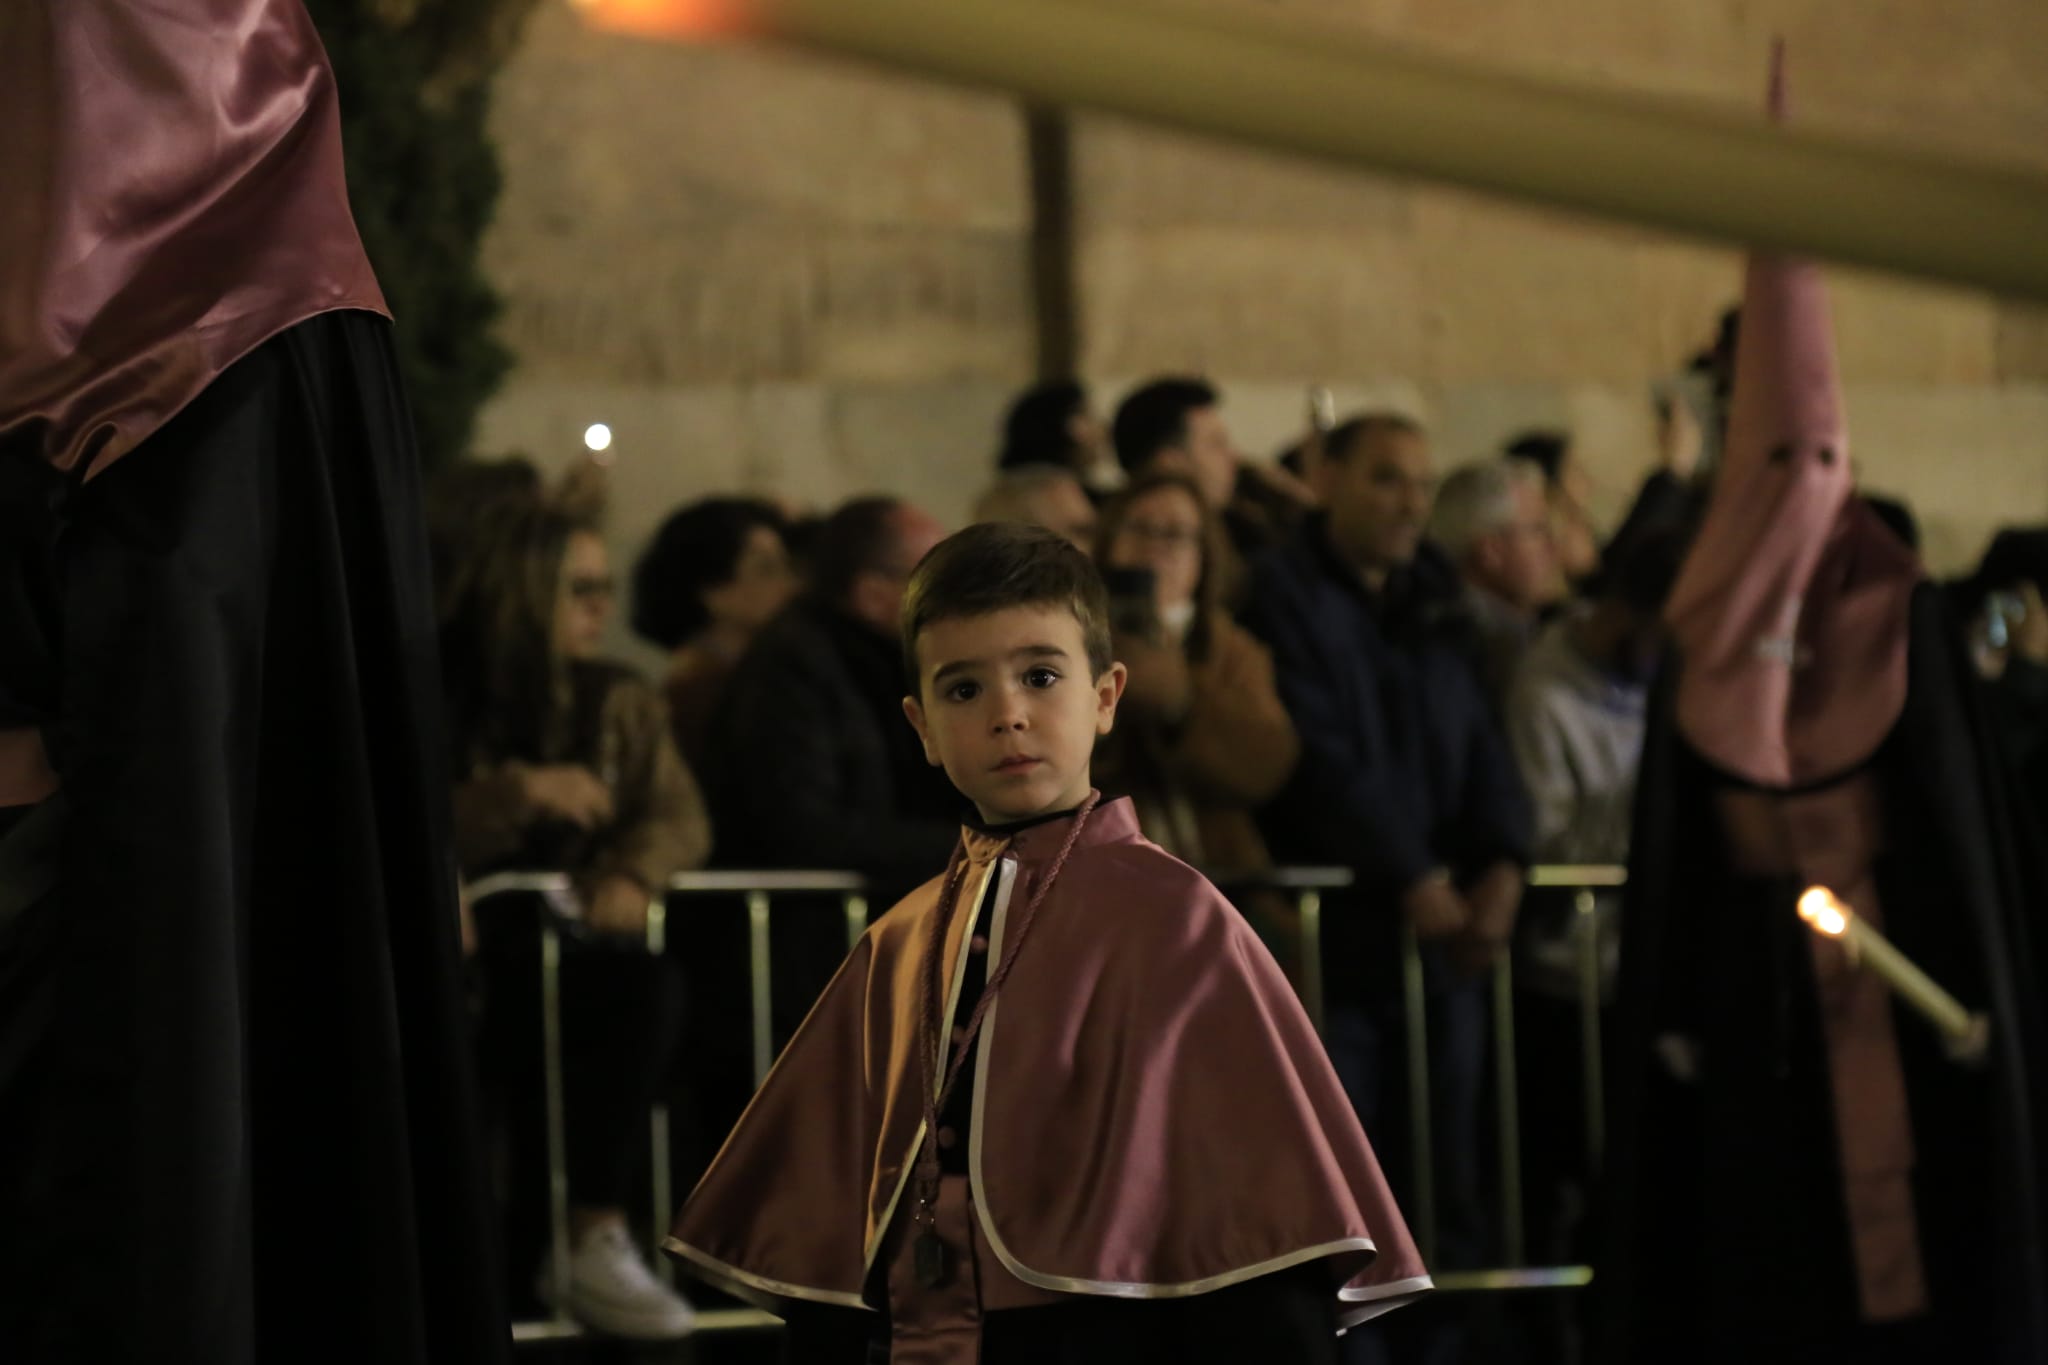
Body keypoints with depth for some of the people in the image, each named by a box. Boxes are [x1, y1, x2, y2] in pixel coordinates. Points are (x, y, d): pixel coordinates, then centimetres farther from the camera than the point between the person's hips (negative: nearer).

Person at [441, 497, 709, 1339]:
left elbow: (679, 817, 3)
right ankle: (593, 1236, -28)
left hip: (581, 937, 4)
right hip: (475, 946, -4)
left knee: (650, 988, -31)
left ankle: (587, 1237, -27)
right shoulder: (437, 694, 2)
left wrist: (632, 875, -18)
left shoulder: (619, 702, 16)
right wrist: (520, 793, -20)